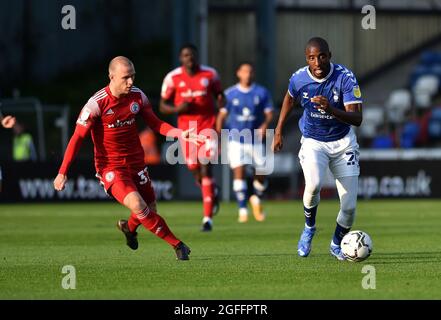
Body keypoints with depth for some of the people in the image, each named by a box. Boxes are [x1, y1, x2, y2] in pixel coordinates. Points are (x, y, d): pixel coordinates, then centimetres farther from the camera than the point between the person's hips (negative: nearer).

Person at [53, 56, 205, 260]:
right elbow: (77, 138, -15)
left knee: (150, 211, 9)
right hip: (110, 167, -5)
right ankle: (177, 245, -15)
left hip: (136, 163, 5)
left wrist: (180, 134, -9)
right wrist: (62, 173, -18)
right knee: (137, 205, -24)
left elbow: (155, 124, 8)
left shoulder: (137, 96, -4)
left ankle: (129, 227, 46)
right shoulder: (97, 103, -18)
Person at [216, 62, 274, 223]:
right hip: (236, 140, -1)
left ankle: (256, 198, 31)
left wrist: (265, 125, -21)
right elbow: (222, 115, 6)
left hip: (256, 139, 1)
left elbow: (269, 113, 0)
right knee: (238, 172, -13)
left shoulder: (262, 93, 3)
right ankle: (243, 210, -8)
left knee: (261, 174, -1)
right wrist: (217, 136, -3)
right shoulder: (230, 94, 3)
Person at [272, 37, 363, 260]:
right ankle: (309, 228, -3)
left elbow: (357, 118, -27)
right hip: (313, 142, 0)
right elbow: (289, 99, 13)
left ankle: (337, 244, 28)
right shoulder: (299, 79, -12)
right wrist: (278, 131, 15)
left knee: (349, 206, -3)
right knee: (314, 184, -31)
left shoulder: (345, 78, -21)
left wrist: (331, 110, -44)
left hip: (343, 141, 0)